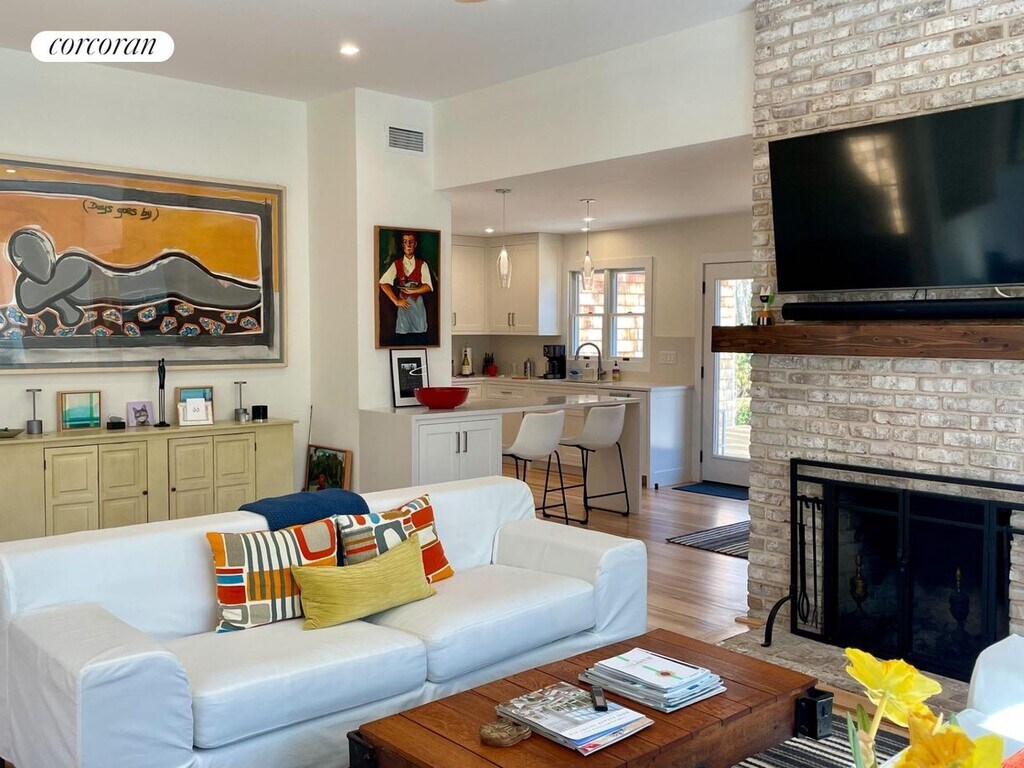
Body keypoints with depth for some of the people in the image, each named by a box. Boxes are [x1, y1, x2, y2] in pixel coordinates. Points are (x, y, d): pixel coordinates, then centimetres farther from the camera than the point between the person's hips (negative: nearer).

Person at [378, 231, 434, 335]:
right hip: (403, 303, 0)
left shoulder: (422, 264, 5)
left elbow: (428, 287, -2)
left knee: (419, 332, -2)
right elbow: (384, 283, -5)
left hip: (418, 303, 0)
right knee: (402, 331, -1)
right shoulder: (396, 264, 5)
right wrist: (396, 301, -10)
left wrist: (412, 291, -11)